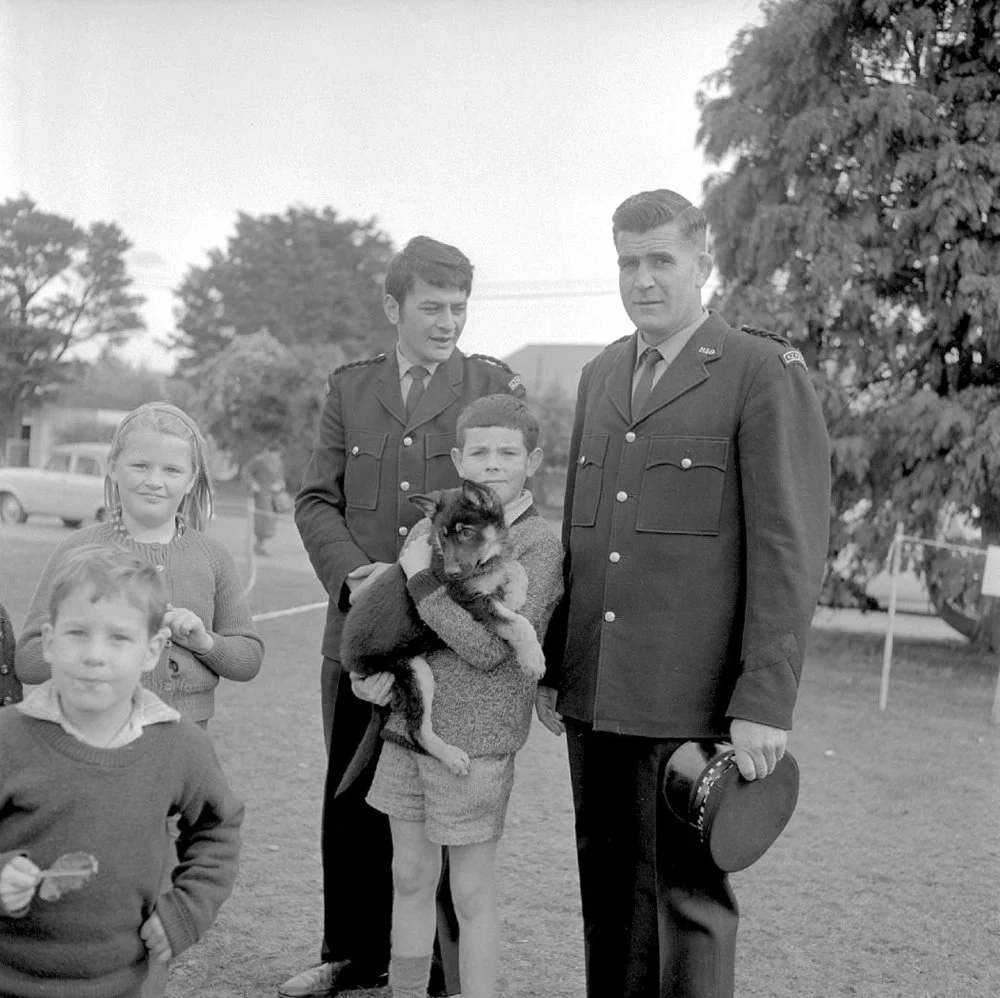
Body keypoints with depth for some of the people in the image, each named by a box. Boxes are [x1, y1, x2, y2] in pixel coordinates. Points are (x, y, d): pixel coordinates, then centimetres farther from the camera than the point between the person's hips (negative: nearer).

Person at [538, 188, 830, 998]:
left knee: (689, 894, 2)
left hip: (692, 700, -6)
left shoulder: (766, 374, -6)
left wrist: (765, 704, -16)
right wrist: (552, 664, 15)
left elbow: (791, 550, -11)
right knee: (610, 889, 13)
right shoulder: (601, 375, 15)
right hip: (594, 694, 6)